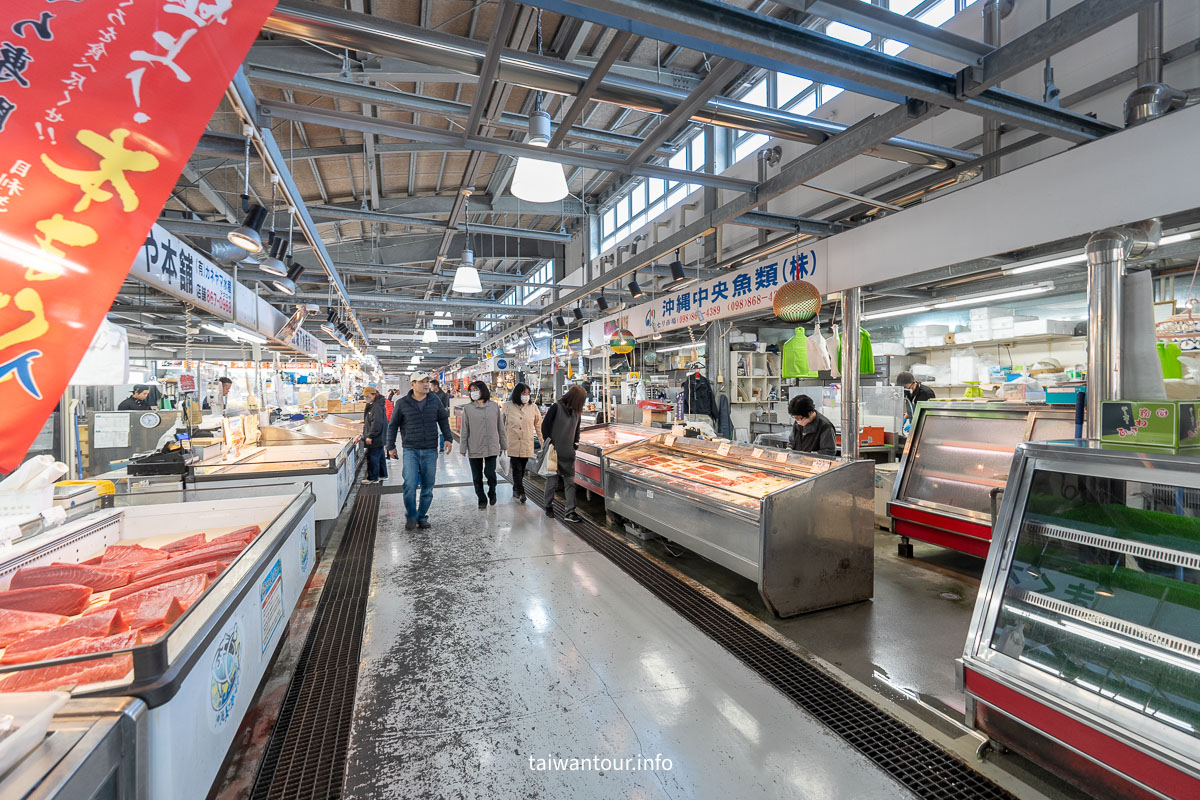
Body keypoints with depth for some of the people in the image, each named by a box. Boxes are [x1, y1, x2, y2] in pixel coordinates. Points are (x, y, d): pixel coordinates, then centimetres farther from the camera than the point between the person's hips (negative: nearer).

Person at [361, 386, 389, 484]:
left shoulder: (377, 407, -20)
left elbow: (376, 423, -25)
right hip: (379, 439, 11)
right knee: (380, 457, 17)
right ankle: (382, 475, 27)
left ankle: (373, 478, 6)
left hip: (375, 439, -11)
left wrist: (370, 436, -22)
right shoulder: (372, 405, 13)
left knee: (372, 458, -2)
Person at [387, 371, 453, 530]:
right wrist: (391, 446, 6)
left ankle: (422, 516, 23)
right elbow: (393, 425, 8)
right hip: (411, 450, -2)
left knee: (428, 487, 7)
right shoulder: (402, 403, -1)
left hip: (430, 451, 2)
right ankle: (411, 516, 6)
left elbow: (443, 420, 15)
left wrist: (448, 438, 3)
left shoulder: (435, 402, 4)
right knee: (410, 484, -14)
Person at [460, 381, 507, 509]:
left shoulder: (494, 406, 1)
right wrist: (463, 448, -1)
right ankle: (482, 499, 26)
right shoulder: (468, 408, 0)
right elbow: (464, 430, 1)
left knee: (490, 473, -5)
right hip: (474, 449, 1)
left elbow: (500, 427, 6)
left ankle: (492, 493, 25)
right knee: (477, 477, 8)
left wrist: (504, 444, 7)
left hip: (491, 448, -1)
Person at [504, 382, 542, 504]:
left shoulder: (533, 407, 1)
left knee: (521, 470, 12)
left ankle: (516, 491, 30)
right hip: (512, 444, -2)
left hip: (526, 445, 2)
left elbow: (539, 425, 5)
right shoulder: (508, 407, -3)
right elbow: (503, 425, 2)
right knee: (517, 469, -6)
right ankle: (520, 493, -1)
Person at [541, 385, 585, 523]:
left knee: (570, 481, 0)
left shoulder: (576, 411, 8)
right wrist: (549, 443, -12)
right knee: (552, 480, 7)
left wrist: (576, 443, 9)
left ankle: (570, 512, 3)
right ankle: (549, 506, 27)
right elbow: (545, 426, -9)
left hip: (568, 454, 5)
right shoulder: (556, 408, -11)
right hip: (554, 452, -5)